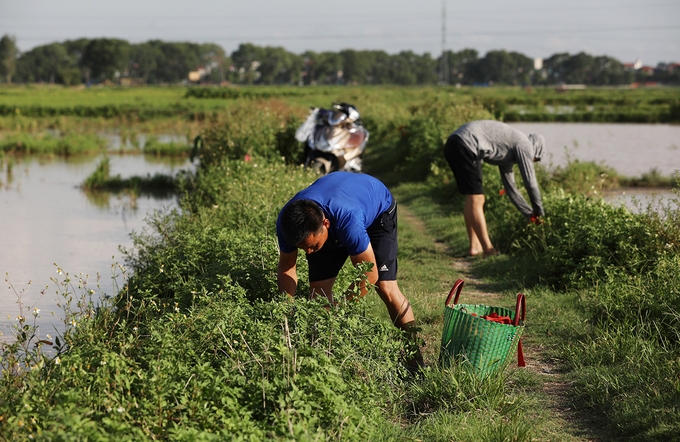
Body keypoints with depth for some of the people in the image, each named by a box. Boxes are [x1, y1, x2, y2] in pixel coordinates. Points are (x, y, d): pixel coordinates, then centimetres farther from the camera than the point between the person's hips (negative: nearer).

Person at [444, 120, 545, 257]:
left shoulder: (508, 153, 29)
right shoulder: (525, 145, 4)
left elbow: (510, 187, 34)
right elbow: (530, 183, 4)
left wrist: (529, 213, 36)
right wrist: (539, 212, 17)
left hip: (452, 146, 10)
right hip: (465, 146, -10)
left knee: (472, 200, 16)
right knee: (476, 201, -5)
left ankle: (475, 247, 19)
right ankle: (488, 250, -1)